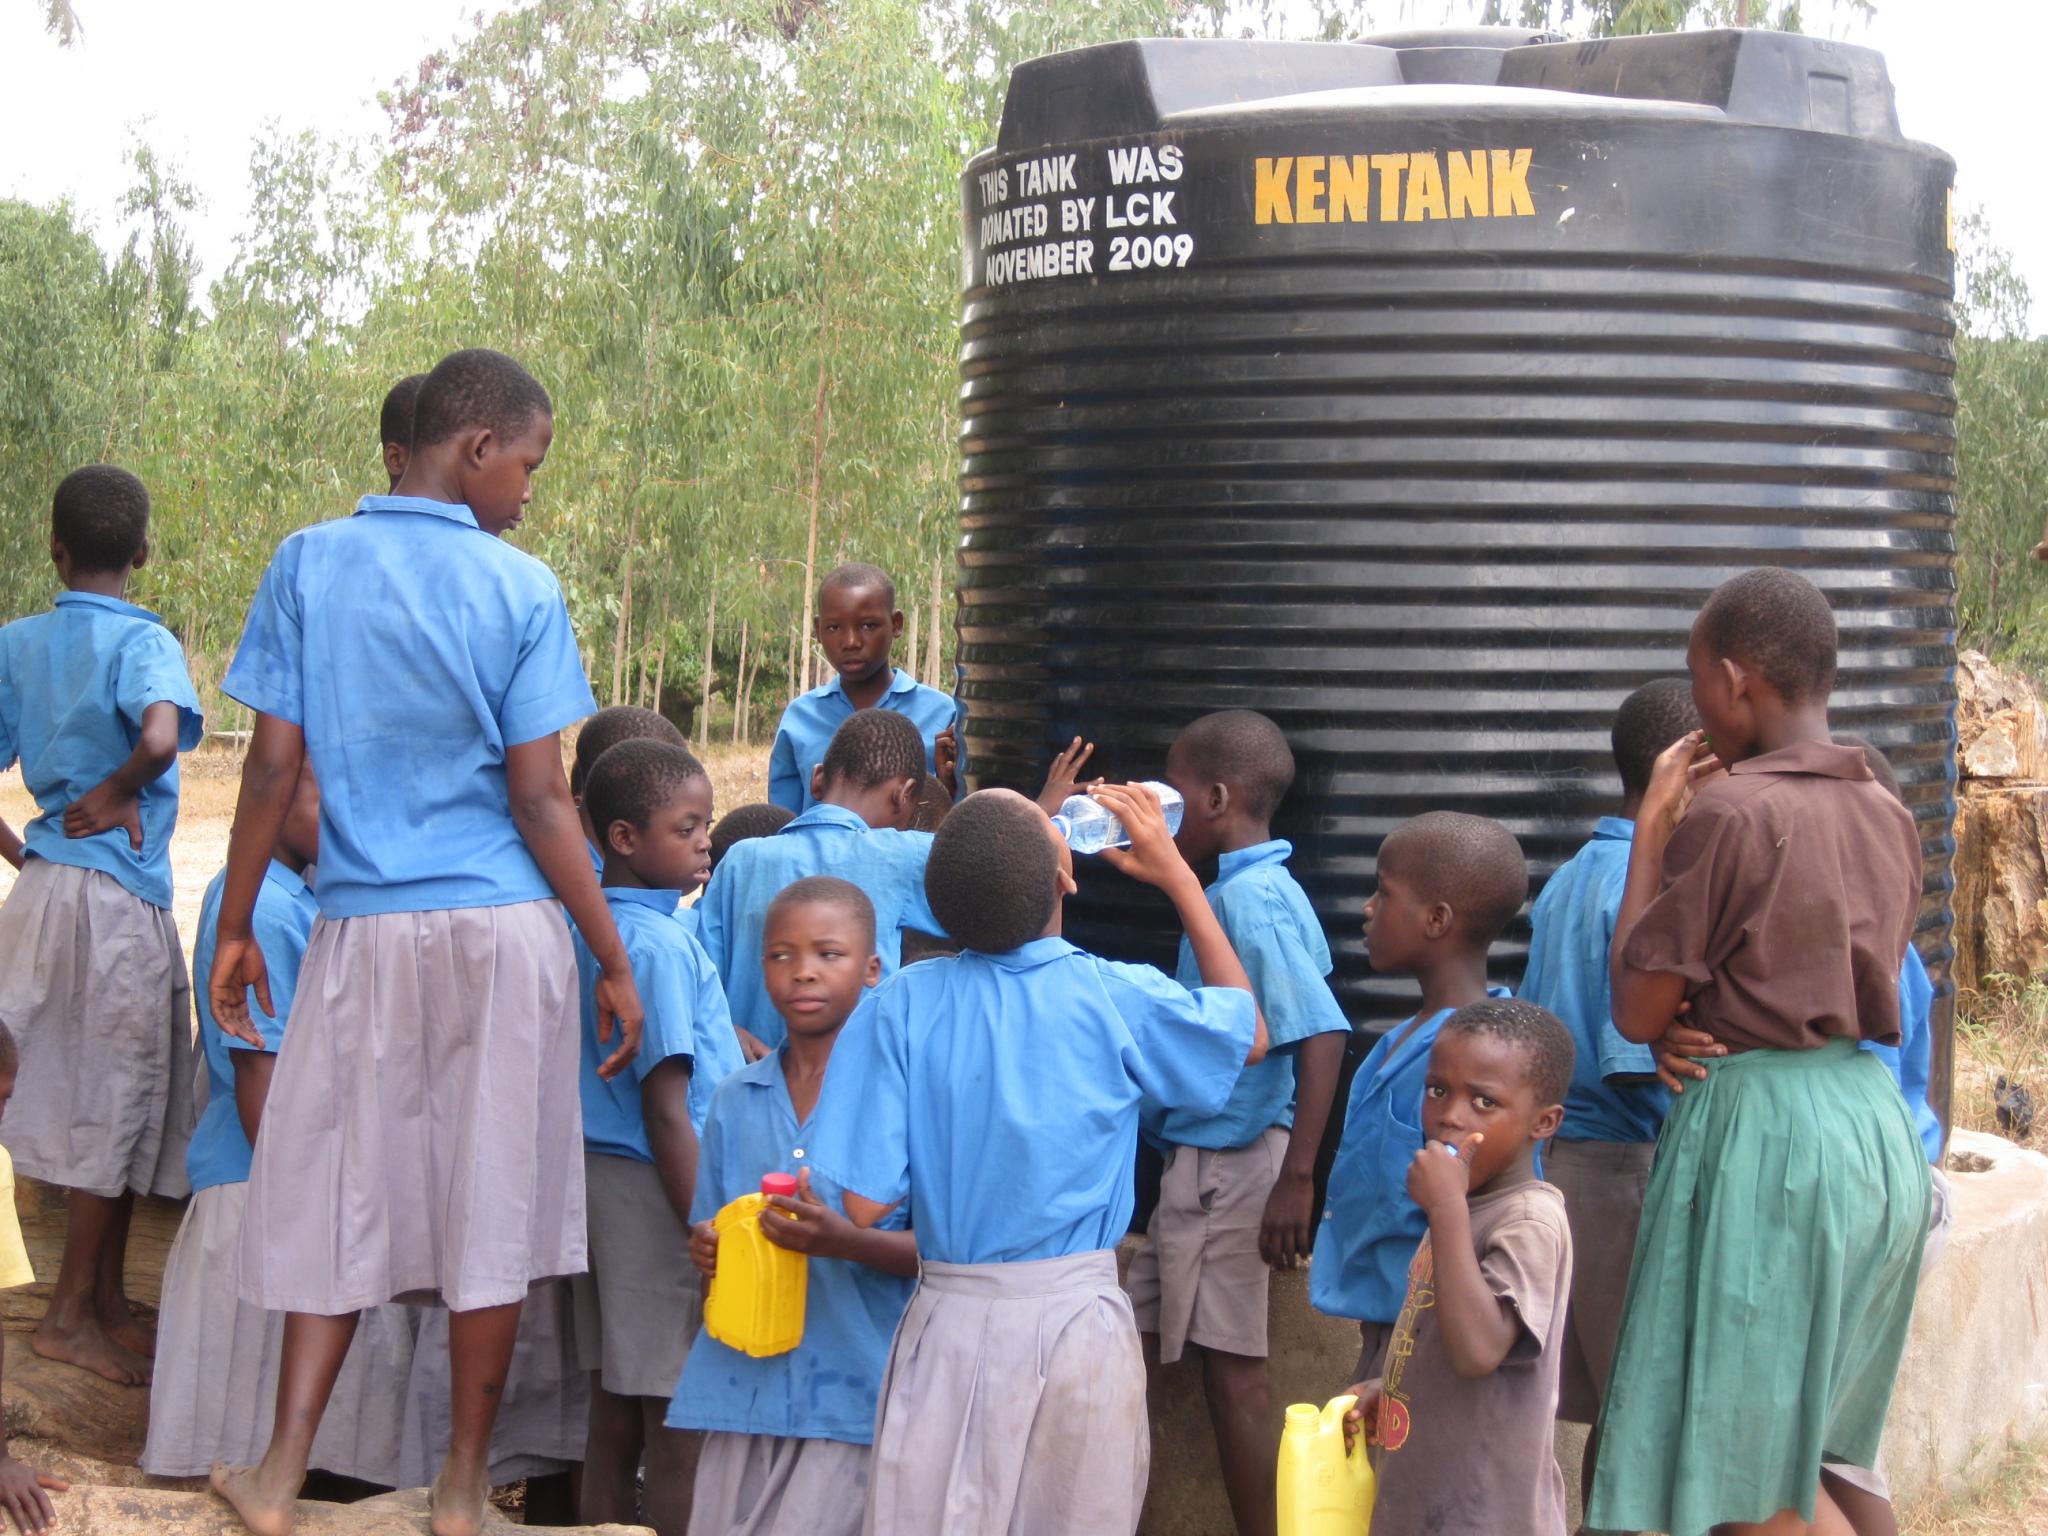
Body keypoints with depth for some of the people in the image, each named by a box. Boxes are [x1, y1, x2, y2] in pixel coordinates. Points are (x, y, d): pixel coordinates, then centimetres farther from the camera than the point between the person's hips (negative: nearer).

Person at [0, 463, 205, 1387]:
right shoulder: (142, 642, -11)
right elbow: (160, 739, -31)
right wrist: (116, 794, -13)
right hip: (121, 890, -6)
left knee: (107, 1103, 14)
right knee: (118, 1101, 3)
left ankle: (107, 1304, 20)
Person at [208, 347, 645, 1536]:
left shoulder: (308, 564, 0)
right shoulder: (521, 589, -6)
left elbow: (274, 767, -1)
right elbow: (538, 799, -8)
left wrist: (236, 929, 9)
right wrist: (614, 961, -1)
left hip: (365, 931, 2)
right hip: (502, 928, -2)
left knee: (341, 1191, 9)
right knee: (491, 1197, 6)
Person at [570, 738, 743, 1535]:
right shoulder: (661, 944, -18)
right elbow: (666, 1112, -20)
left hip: (597, 1175, 9)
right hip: (655, 1191, -9)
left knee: (614, 1419, 14)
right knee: (681, 1427, -2)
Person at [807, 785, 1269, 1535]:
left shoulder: (905, 1003, -9)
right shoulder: (1117, 997, -8)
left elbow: (864, 1201, -10)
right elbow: (1250, 1034, 13)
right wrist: (1178, 877, 16)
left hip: (951, 1323, 0)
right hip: (1078, 1318, 0)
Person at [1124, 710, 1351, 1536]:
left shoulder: (1252, 900, -19)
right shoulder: (1246, 889, 10)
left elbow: (1322, 1035, -27)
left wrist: (1297, 1179, -28)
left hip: (1228, 1168, -10)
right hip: (1201, 1158, 10)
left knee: (1231, 1366, -1)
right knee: (1139, 1337, 16)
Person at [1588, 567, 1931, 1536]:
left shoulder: (1728, 813, -14)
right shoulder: (1888, 817, 8)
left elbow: (1638, 1013, -10)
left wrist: (1652, 827, -3)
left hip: (1761, 1128, -8)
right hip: (1877, 1125, 8)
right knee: (1815, 1457, 19)